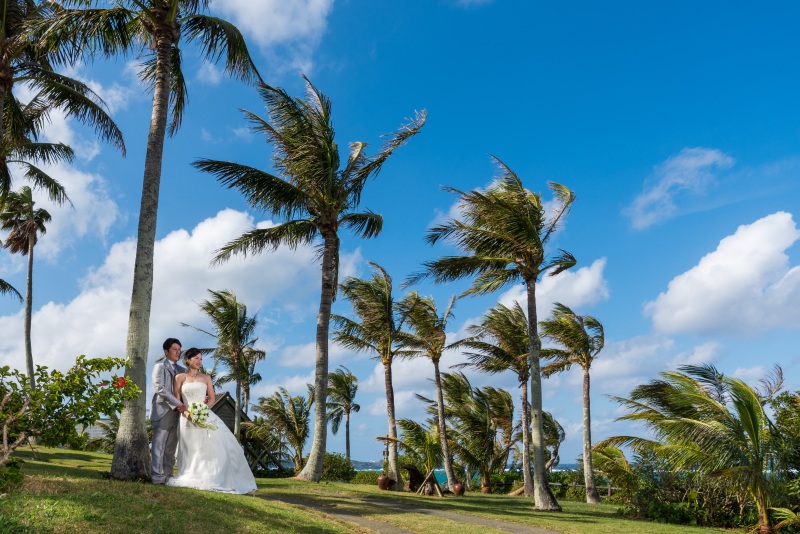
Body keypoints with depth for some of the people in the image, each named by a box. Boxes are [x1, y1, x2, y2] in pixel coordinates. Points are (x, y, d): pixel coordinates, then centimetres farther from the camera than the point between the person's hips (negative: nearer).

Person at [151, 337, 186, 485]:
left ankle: (167, 475, 9)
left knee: (171, 447, 6)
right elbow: (160, 388, -11)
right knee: (159, 445, -5)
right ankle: (157, 476, -4)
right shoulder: (160, 367, 2)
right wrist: (177, 403, -16)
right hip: (163, 410, -6)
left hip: (177, 412, 6)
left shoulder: (181, 370, 20)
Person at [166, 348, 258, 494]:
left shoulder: (206, 377, 12)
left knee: (218, 447, -6)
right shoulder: (180, 377, 7)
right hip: (188, 418, -1)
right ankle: (194, 478, 8)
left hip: (206, 416, 2)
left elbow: (212, 399, 8)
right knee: (192, 451, -1)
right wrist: (186, 413, -15)